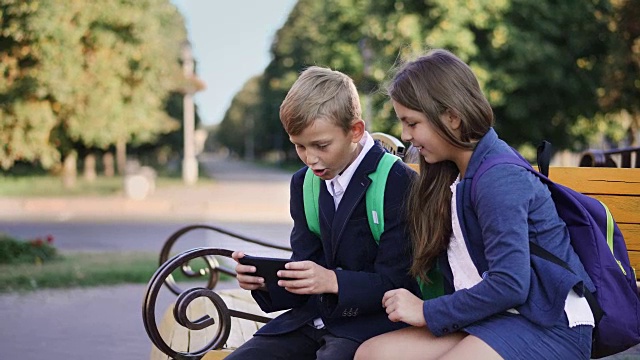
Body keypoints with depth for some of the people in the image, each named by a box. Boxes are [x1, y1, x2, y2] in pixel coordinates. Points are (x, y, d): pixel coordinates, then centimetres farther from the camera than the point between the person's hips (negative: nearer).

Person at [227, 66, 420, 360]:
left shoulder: (398, 182, -11)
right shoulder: (303, 184, 11)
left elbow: (397, 283, -13)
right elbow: (304, 277, 10)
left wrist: (332, 281, -27)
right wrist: (264, 281, -11)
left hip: (370, 322, -6)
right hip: (312, 318, 7)